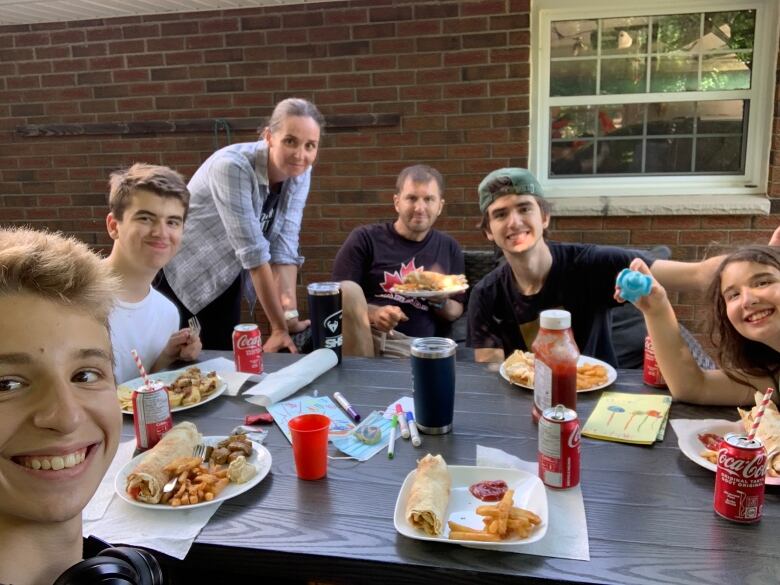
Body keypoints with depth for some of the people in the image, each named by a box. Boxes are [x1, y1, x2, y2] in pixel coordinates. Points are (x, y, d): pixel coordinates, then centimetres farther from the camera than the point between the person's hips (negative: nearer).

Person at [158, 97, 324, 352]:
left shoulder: (299, 172, -12)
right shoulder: (232, 166, -31)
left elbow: (285, 246, -15)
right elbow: (253, 251, -31)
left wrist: (290, 317, -23)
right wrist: (279, 327, -28)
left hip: (224, 278, 6)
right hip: (180, 273, -5)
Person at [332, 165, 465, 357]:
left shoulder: (449, 248, 14)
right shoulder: (365, 238, 4)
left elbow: (456, 312, 20)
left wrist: (441, 301, -3)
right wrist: (372, 314, -20)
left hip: (412, 347, -1)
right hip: (358, 336, 1)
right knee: (348, 289, -32)